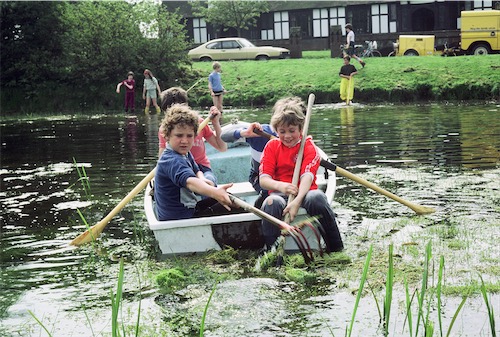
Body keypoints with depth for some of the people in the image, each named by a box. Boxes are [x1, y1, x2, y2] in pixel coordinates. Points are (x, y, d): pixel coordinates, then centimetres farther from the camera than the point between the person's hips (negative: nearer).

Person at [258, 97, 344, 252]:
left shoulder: (308, 146, 2)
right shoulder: (272, 146, 8)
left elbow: (307, 176, -16)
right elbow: (263, 179, -5)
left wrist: (297, 201, -37)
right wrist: (279, 185, -31)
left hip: (304, 192, -1)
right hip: (280, 193, 1)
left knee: (316, 198, -37)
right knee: (271, 203, -36)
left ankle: (336, 248, -23)